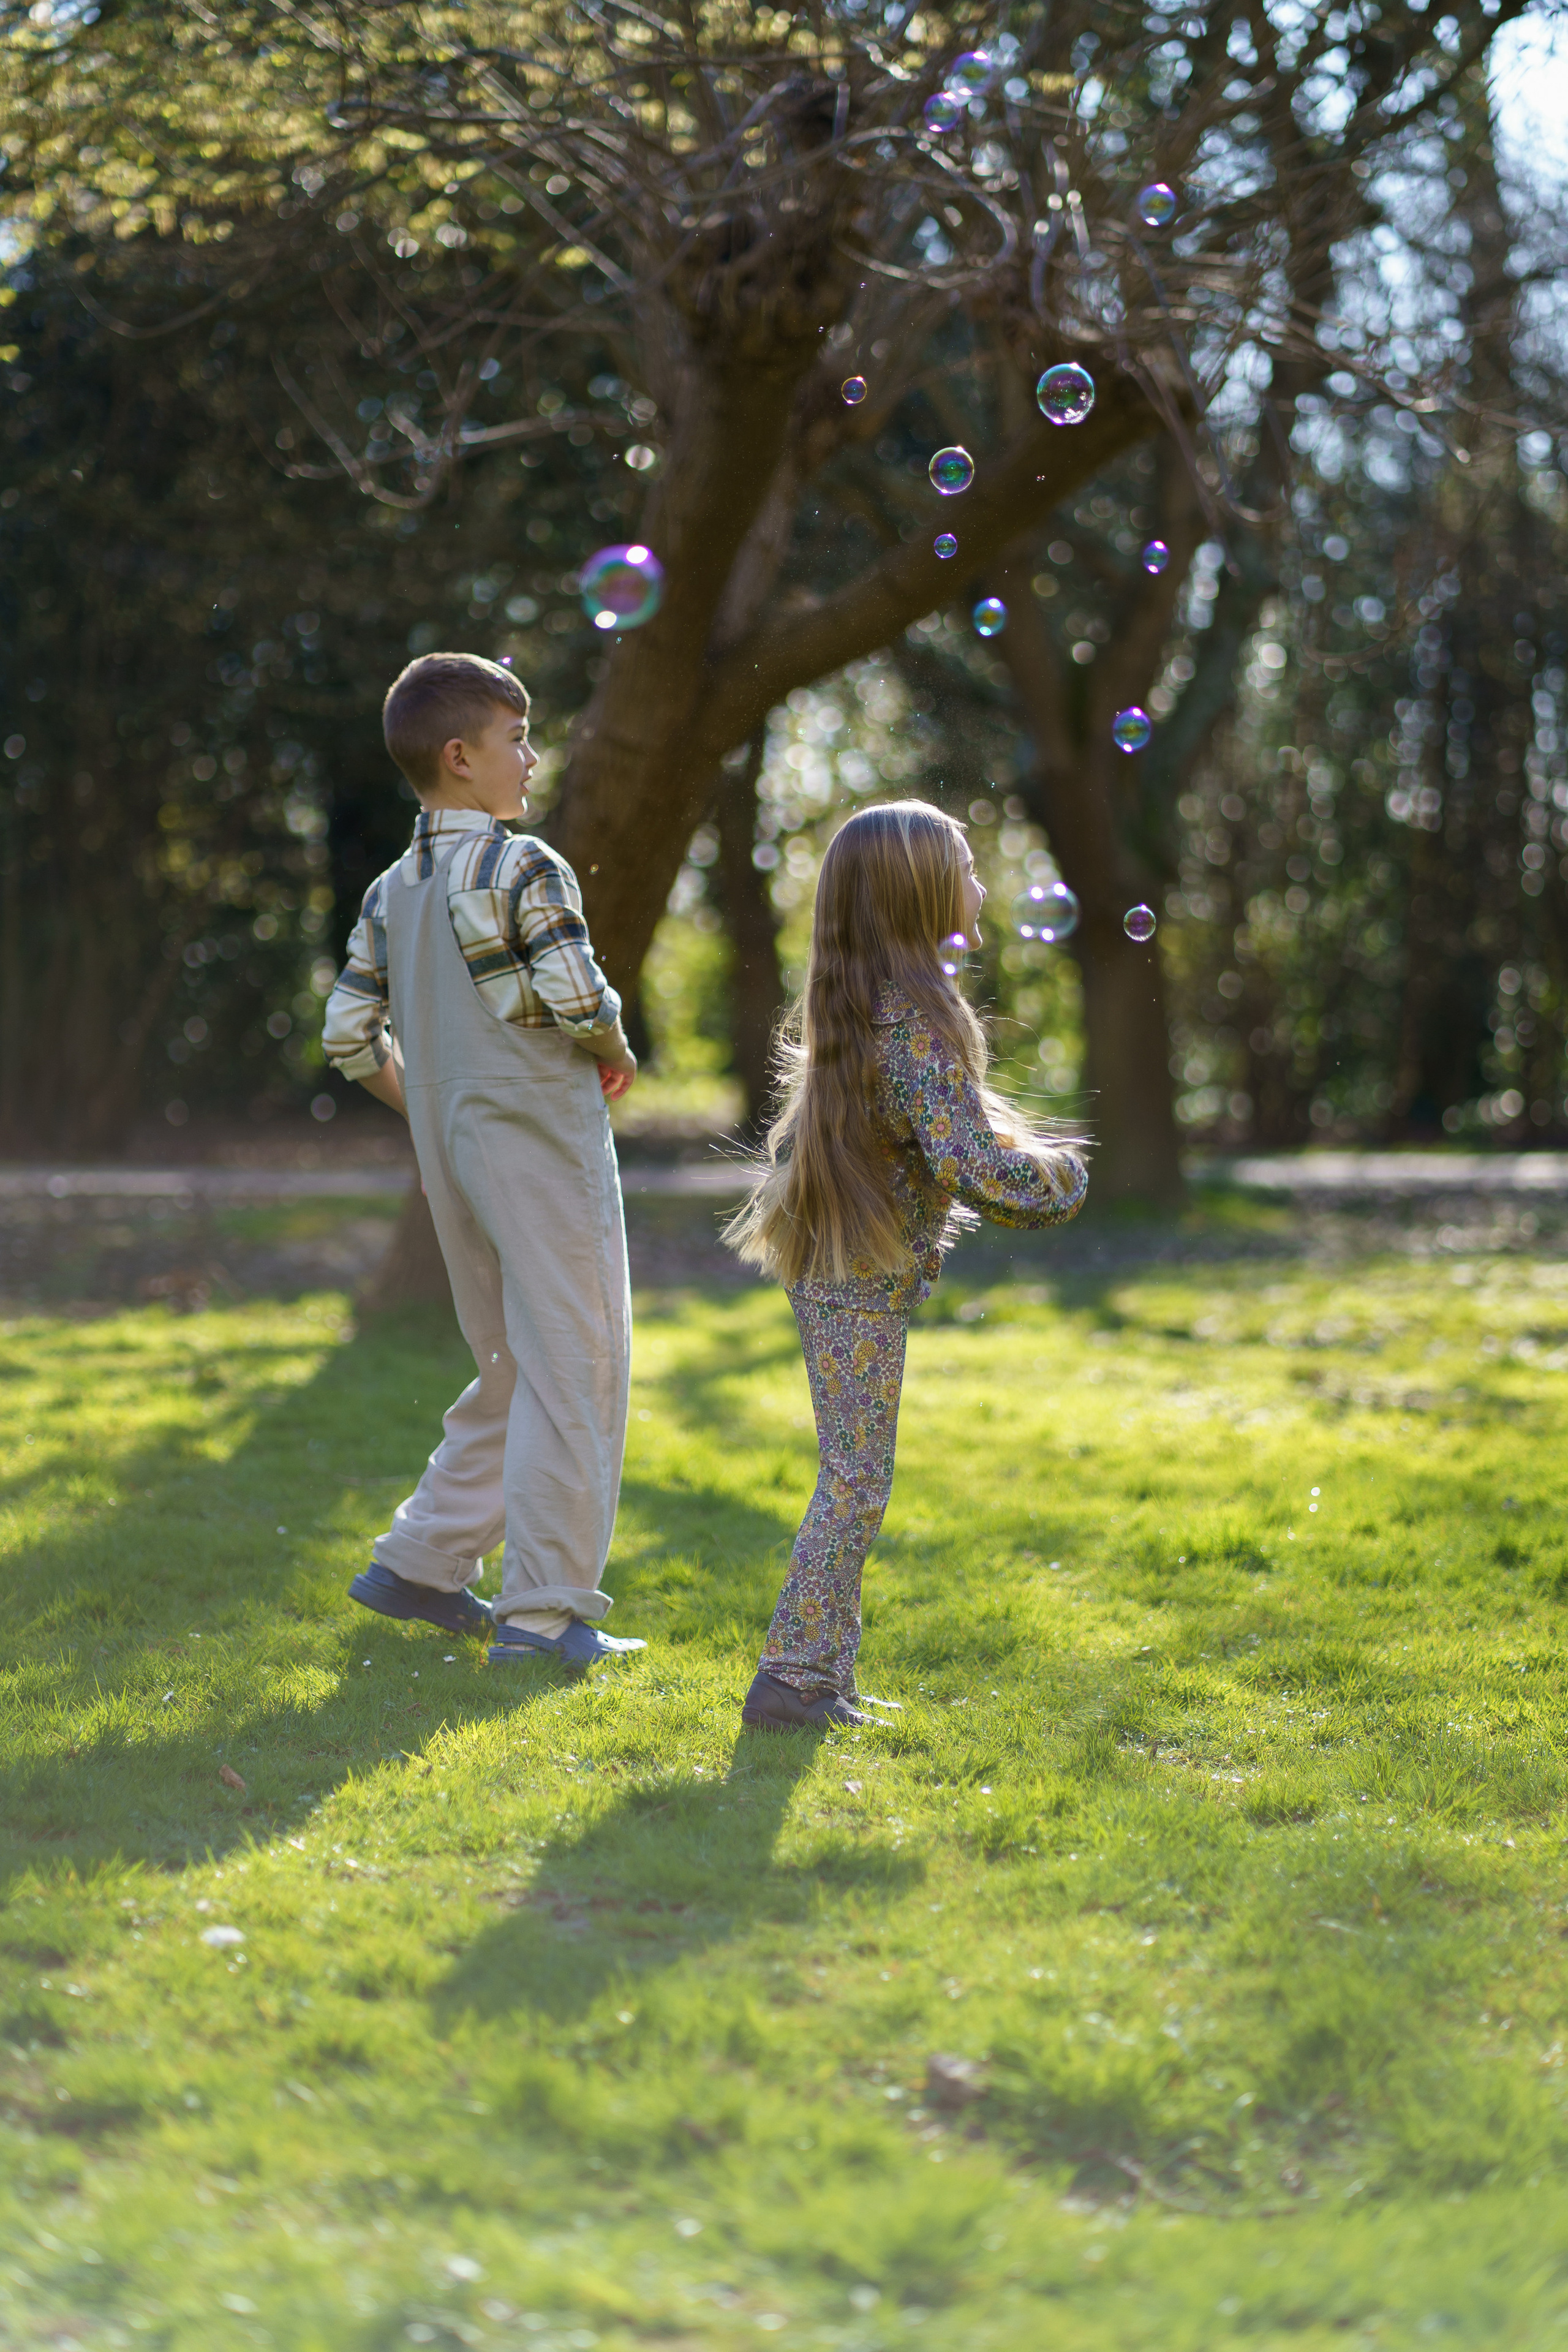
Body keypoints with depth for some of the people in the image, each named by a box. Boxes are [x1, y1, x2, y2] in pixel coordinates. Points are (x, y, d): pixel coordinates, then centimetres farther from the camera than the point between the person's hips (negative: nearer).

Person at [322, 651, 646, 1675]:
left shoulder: (393, 890, 10)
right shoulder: (524, 868, -12)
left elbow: (352, 1035, 10)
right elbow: (581, 1000, -19)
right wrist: (616, 1058, 1)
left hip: (455, 1159, 8)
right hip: (545, 1142, -8)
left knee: (516, 1369, 20)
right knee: (575, 1371, -3)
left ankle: (423, 1563, 20)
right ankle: (545, 1614, -3)